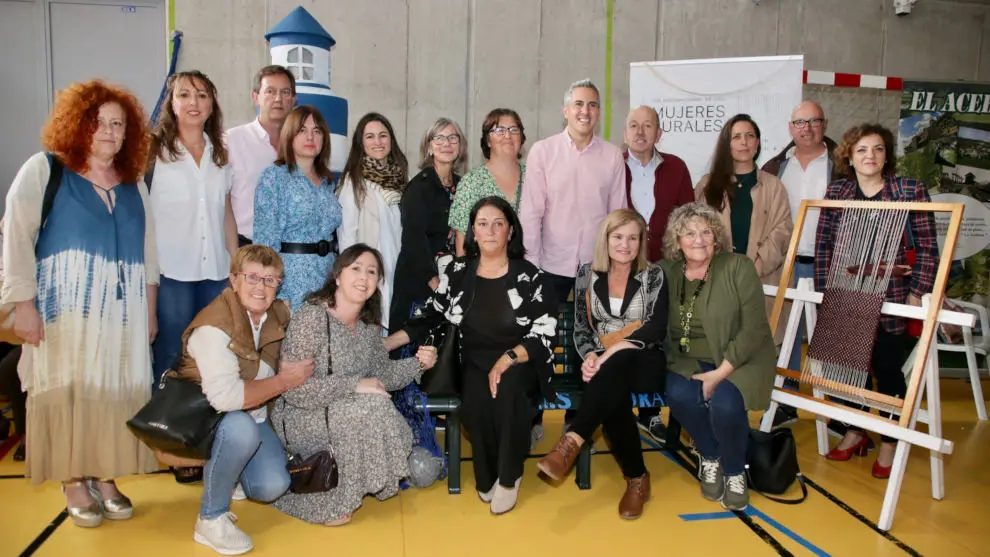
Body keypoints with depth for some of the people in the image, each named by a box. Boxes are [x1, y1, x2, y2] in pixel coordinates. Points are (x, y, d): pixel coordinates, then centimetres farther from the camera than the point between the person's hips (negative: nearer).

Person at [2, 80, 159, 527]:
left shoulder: (133, 182, 14)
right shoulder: (43, 169, 0)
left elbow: (147, 249, 16)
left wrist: (151, 310, 12)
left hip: (122, 311, 4)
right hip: (67, 308, -4)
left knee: (115, 390, 5)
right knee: (70, 389, 0)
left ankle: (105, 477, 15)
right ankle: (75, 483, 11)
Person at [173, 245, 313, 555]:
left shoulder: (279, 314, -7)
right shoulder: (213, 326, -27)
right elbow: (225, 396, -38)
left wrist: (288, 367, -6)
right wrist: (284, 381, -26)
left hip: (253, 415, 6)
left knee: (271, 487, -13)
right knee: (242, 427, -38)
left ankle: (225, 469, 21)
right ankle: (211, 518, -15)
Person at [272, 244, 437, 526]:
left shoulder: (369, 324, 2)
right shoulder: (311, 318, -22)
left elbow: (382, 372, 7)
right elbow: (293, 389, -27)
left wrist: (417, 364, -10)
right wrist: (354, 385, -28)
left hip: (344, 418, 7)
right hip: (299, 420, -7)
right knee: (372, 408, -31)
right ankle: (328, 504, -12)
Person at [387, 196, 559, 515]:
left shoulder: (531, 277, -4)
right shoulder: (457, 272, 5)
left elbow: (545, 336, -8)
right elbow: (430, 317, 12)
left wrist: (508, 359, -25)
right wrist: (384, 344, 3)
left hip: (520, 363, -2)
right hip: (475, 363, 2)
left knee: (508, 388, -35)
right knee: (477, 401, -30)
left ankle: (508, 477, -12)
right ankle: (487, 478, -3)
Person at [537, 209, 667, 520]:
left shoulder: (653, 276, 3)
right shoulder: (588, 275, 9)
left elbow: (657, 329, -10)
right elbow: (581, 328, 6)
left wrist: (615, 350, -25)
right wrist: (590, 356, -17)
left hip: (644, 363, -2)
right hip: (604, 365, 2)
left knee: (615, 367, -38)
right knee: (613, 397, -34)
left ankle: (570, 443, -43)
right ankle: (637, 479, -18)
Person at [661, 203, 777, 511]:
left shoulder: (739, 268, -10)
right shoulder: (667, 271, 0)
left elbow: (754, 329, -14)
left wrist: (720, 373, -20)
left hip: (740, 359, -2)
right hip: (689, 359, 3)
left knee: (725, 403, -30)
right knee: (679, 394, -28)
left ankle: (735, 472, 3)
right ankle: (710, 457, 3)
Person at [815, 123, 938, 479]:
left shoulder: (911, 191, -2)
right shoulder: (836, 192, 5)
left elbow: (927, 248, -2)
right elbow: (824, 244, 4)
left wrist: (917, 294, -8)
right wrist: (825, 290, -1)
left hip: (891, 302, -2)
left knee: (887, 372, 7)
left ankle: (889, 443, 26)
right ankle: (854, 433, 31)